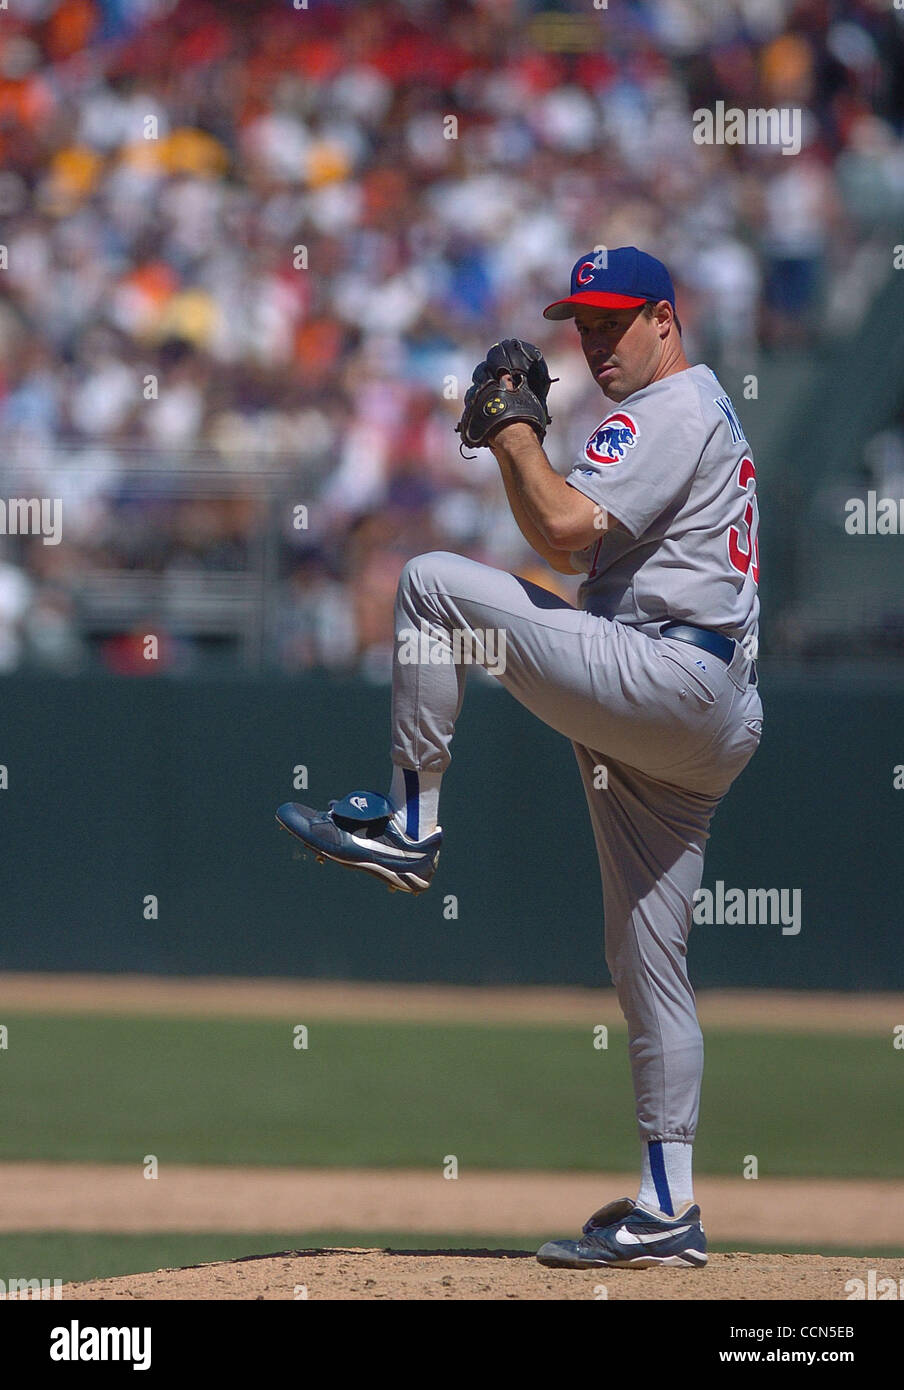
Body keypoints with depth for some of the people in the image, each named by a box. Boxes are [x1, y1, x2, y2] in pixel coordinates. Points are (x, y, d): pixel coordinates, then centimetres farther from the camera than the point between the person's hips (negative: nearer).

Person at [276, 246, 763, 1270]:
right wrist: (517, 431, 14)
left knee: (435, 582, -12)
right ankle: (668, 1211, 9)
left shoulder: (671, 409, -6)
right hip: (698, 730, 11)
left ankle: (408, 822, -8)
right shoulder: (696, 410, 27)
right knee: (646, 964, 9)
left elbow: (562, 531, -18)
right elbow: (585, 549, 26)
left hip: (669, 678, -11)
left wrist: (511, 424, -6)